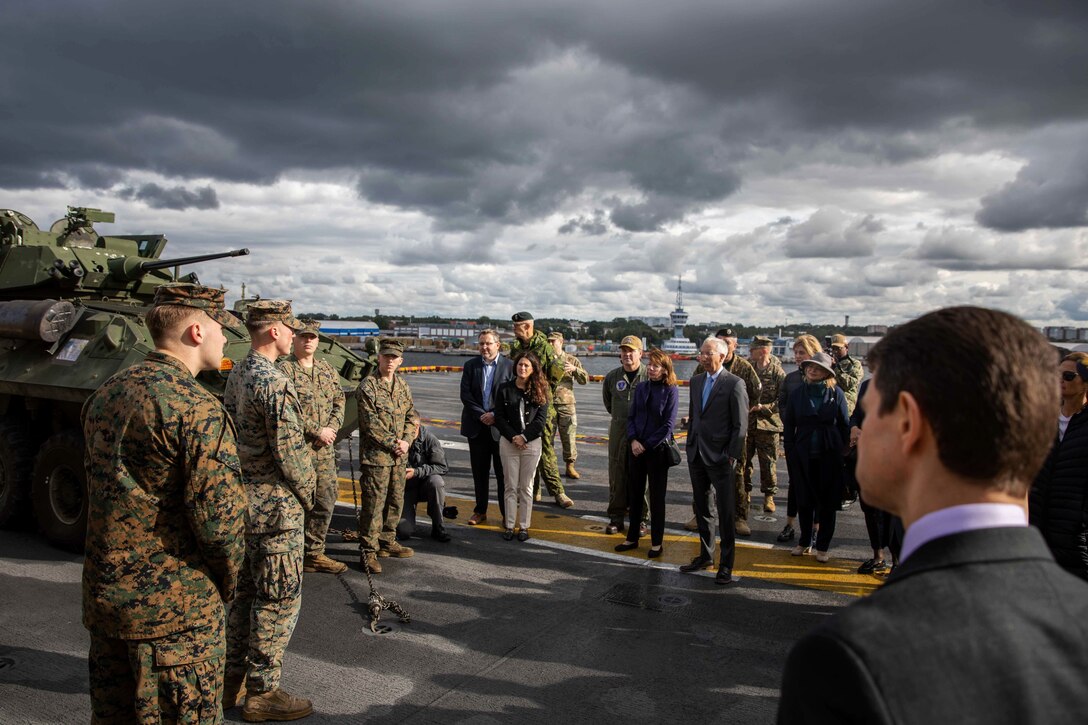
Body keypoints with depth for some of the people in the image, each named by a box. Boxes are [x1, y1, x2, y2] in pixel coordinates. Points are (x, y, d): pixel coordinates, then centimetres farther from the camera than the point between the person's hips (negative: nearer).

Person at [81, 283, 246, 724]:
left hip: (104, 593, 8)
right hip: (174, 605, -8)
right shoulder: (197, 408, -20)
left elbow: (96, 492, 13)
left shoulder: (105, 394, 6)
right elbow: (218, 516, -23)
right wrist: (227, 581, -5)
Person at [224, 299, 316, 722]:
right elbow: (290, 451, -21)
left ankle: (233, 681, 30)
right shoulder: (273, 383, -21)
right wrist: (307, 493, -5)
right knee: (279, 600, 2)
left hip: (242, 499, 10)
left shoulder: (236, 376, 9)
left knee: (245, 591, 19)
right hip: (275, 506, -10)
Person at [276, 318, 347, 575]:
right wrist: (318, 431, -15)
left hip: (325, 450, 7)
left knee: (325, 503, 12)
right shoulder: (284, 370, -8)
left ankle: (314, 553, 25)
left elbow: (339, 402, 14)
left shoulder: (327, 369, 14)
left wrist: (332, 428, -5)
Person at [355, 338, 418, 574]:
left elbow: (412, 416, 12)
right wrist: (393, 444, -14)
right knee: (373, 503, -4)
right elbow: (370, 423, -14)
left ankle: (387, 541, 30)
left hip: (399, 456, 7)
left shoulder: (403, 386, 11)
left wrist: (406, 440, -4)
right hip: (376, 455, -7)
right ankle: (368, 550, 4)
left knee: (396, 501, 15)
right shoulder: (368, 386, -9)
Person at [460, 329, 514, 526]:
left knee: (503, 472, 3)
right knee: (479, 471, 10)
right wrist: (481, 415, -10)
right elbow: (465, 394, 0)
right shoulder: (470, 366, 6)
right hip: (476, 426, 3)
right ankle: (480, 511, 21)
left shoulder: (509, 366, -3)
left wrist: (495, 415, -13)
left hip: (501, 426, -3)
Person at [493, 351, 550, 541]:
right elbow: (499, 417, -1)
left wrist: (524, 437, -12)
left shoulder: (539, 391, 1)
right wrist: (513, 437, -10)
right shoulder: (505, 388, 2)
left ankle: (524, 526, 13)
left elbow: (541, 420, -4)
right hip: (508, 442, 0)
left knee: (526, 486, 6)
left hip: (532, 442, 0)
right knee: (511, 486, 5)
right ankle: (509, 525, 12)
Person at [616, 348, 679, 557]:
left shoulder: (671, 390, -8)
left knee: (656, 497, 5)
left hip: (657, 450, -5)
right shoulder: (641, 387, 6)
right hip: (635, 448, 5)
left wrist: (647, 445, -12)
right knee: (634, 493, 11)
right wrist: (633, 440, -8)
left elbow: (668, 424, -12)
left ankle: (656, 542, 16)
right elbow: (631, 416, 7)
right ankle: (632, 538, 23)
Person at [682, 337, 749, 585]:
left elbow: (740, 425, -11)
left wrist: (732, 456, -14)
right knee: (700, 508, 16)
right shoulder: (696, 381, 10)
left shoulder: (734, 384, -10)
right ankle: (706, 555, 31)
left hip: (721, 458, -6)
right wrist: (690, 446, 11)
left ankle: (726, 564, 13)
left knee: (725, 512, 2)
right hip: (697, 455, 7)